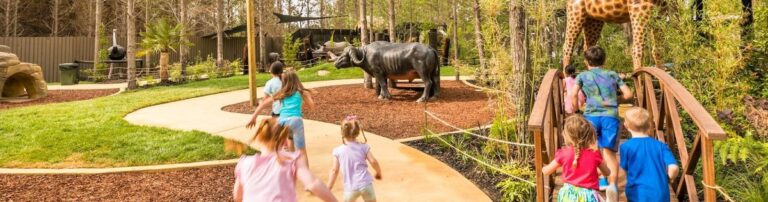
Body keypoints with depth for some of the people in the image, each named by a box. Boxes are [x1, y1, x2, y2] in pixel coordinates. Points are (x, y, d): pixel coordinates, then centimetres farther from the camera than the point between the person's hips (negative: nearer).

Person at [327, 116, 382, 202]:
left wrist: (328, 189, 7)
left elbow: (334, 170, -1)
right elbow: (373, 162, -4)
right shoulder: (363, 147, 1)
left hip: (350, 188, 0)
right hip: (366, 184, 0)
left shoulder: (338, 151, -1)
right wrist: (379, 172, 16)